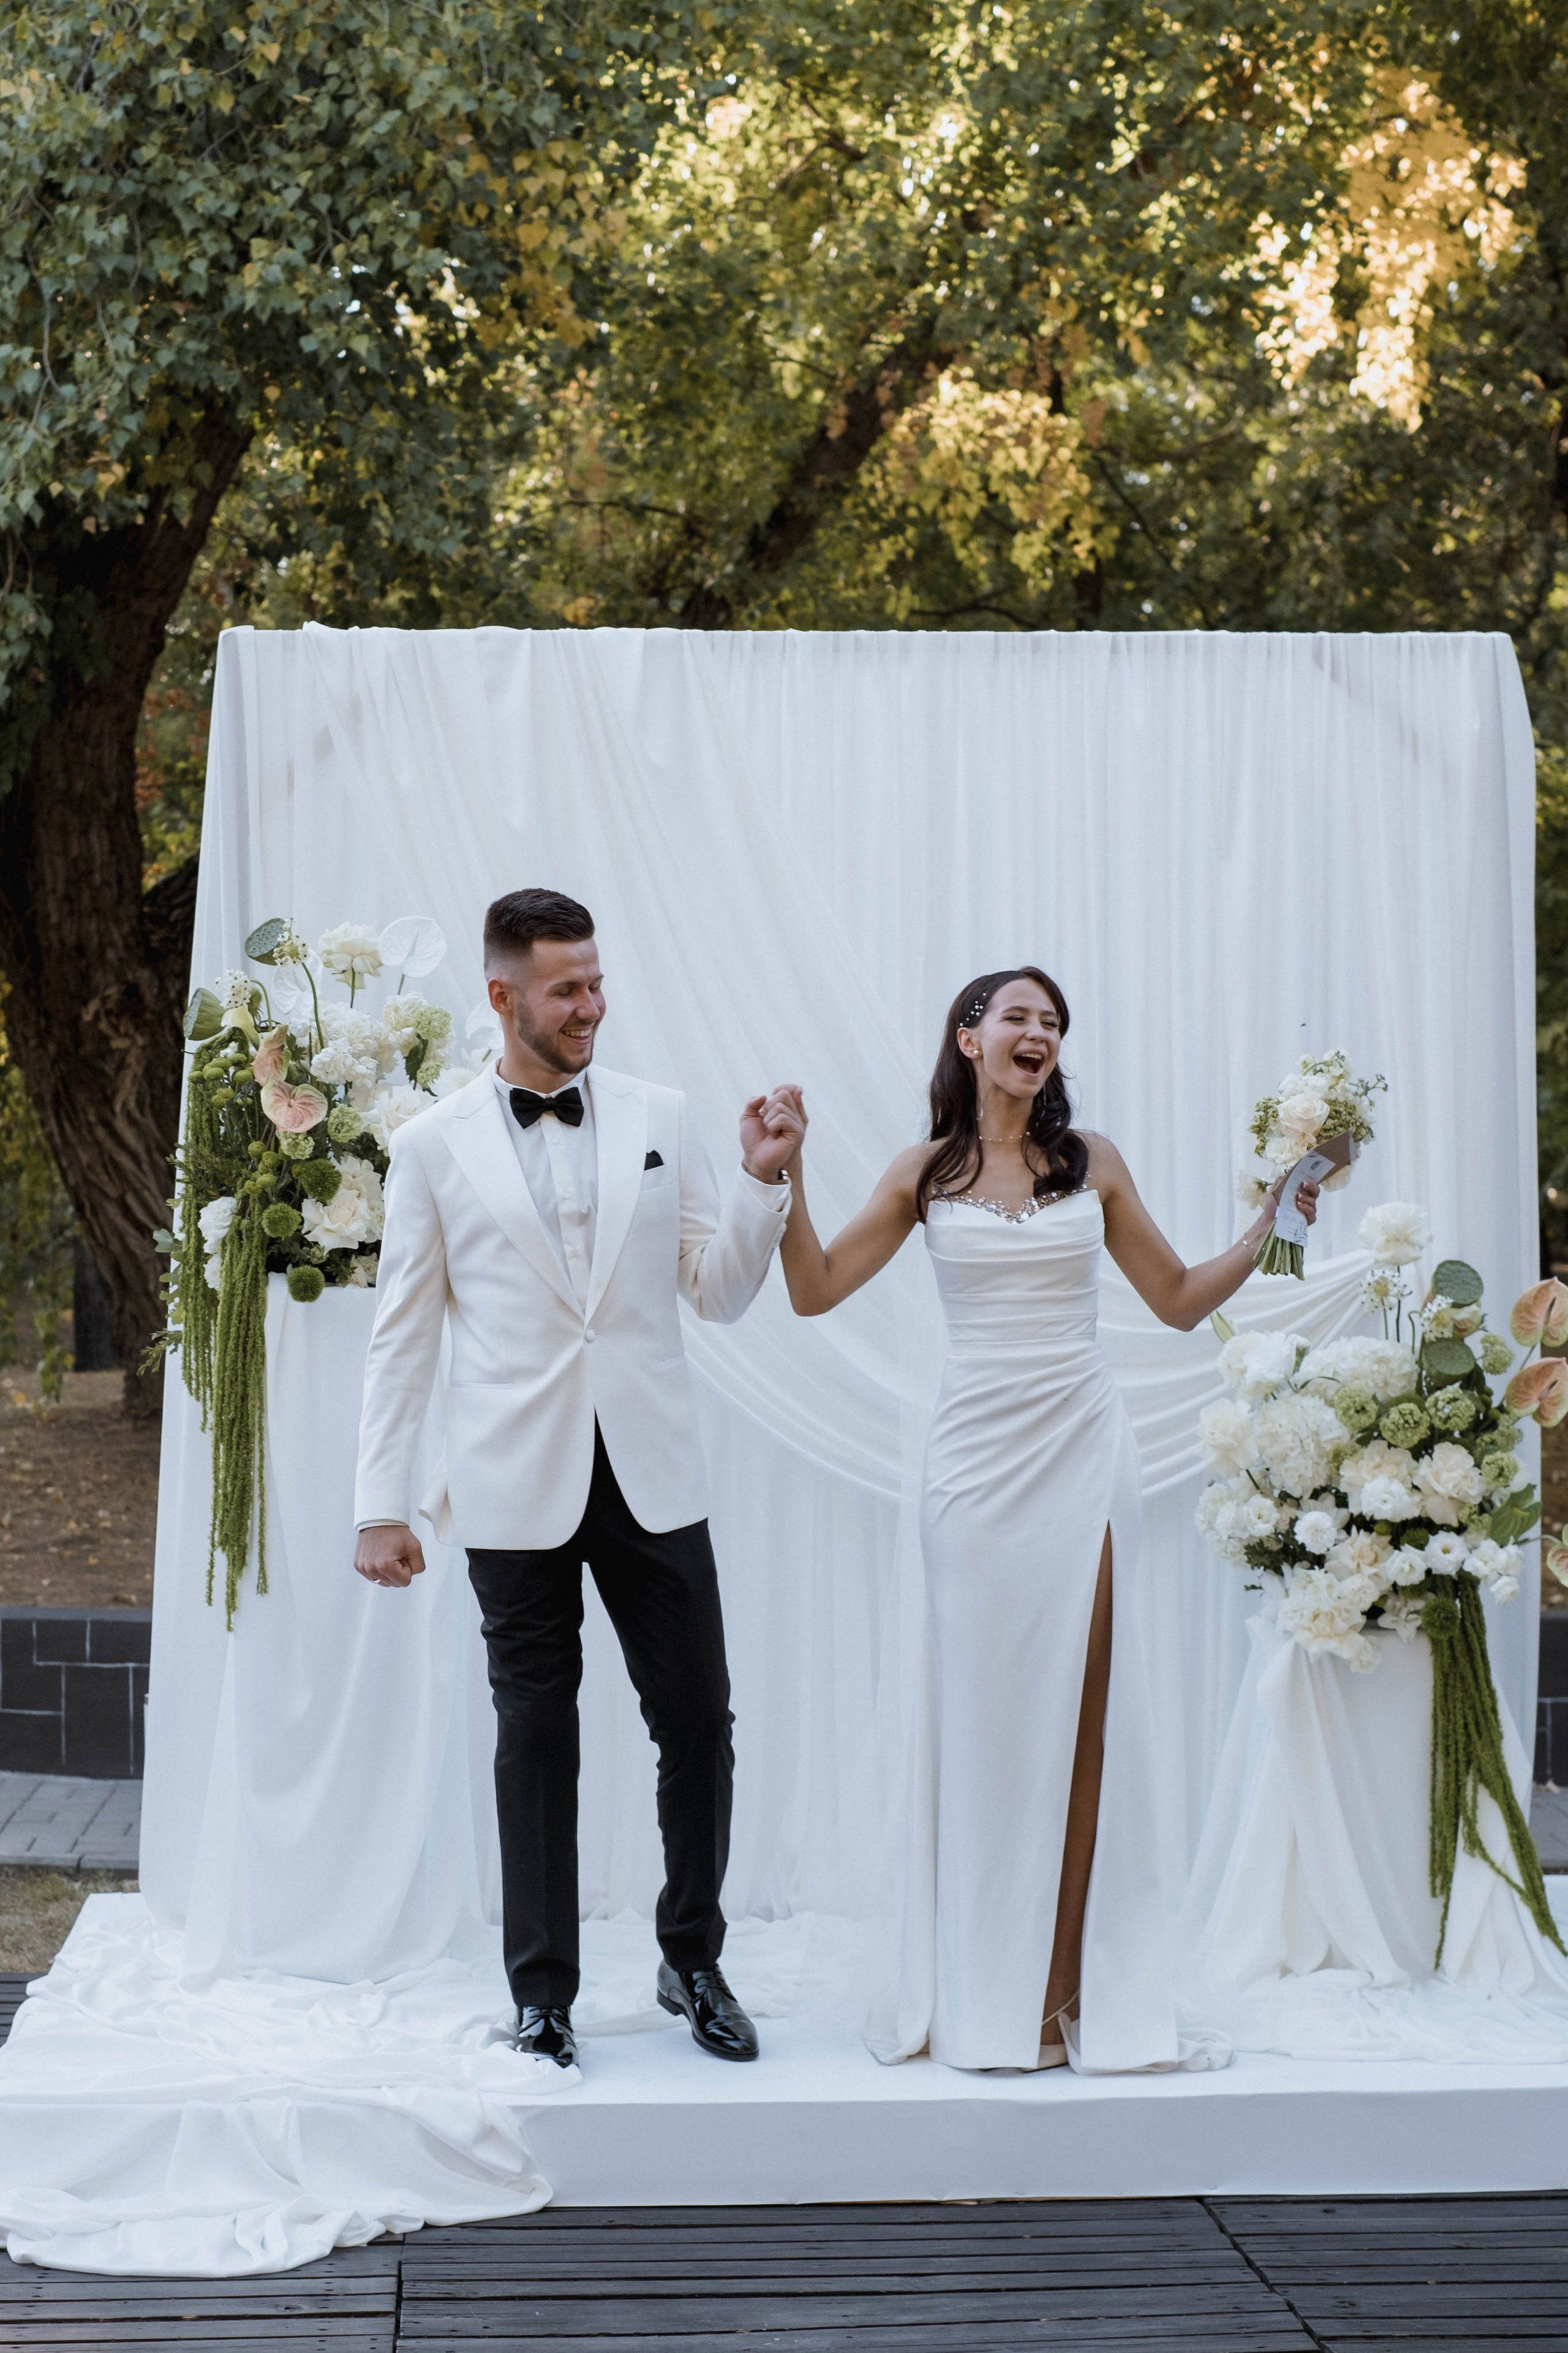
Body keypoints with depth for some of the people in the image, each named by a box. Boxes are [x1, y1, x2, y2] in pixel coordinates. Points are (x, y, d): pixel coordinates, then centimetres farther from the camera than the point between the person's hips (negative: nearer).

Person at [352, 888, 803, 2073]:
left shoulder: (660, 1119, 6)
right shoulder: (435, 1145, 1)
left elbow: (722, 1295, 8)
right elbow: (404, 1337, 3)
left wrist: (763, 1179, -7)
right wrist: (381, 1503, 0)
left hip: (651, 1475, 2)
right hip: (518, 1486, -2)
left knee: (698, 1721, 5)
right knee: (537, 1740, 6)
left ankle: (693, 1961, 24)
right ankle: (544, 1995, 17)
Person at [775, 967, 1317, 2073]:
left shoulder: (1092, 1162, 8)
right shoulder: (927, 1175, 6)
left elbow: (1182, 1299, 13)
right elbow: (815, 1290, 4)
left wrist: (1276, 1216, 5)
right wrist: (788, 1176, -5)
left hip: (1082, 1451, 0)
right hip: (978, 1457, 0)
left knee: (1080, 1714, -1)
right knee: (981, 1712, 1)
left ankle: (1076, 1990, 4)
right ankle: (984, 1993, 10)